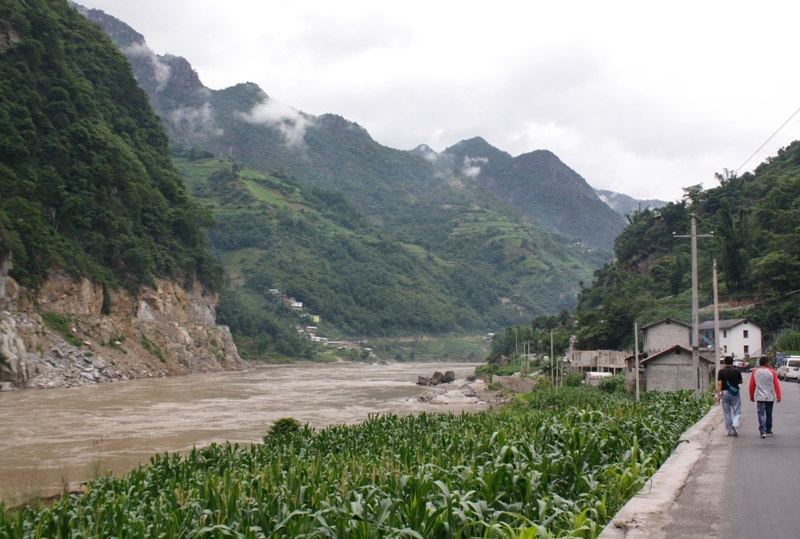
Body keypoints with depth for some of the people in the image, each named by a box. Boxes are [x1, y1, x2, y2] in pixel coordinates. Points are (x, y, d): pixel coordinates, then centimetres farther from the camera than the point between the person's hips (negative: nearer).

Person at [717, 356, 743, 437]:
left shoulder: (721, 371, -4)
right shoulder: (737, 371, -2)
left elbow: (719, 383, -10)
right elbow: (740, 382, 10)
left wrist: (718, 395, -10)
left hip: (725, 393, 1)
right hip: (735, 393, -1)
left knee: (727, 413, 8)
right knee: (737, 412, 7)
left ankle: (730, 431, 11)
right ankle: (735, 424, -20)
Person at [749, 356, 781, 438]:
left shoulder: (755, 372, 0)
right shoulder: (772, 372, -4)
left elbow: (751, 386, 4)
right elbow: (776, 385, -5)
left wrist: (752, 396, 14)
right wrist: (778, 396, 0)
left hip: (760, 397, 0)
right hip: (770, 397, 0)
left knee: (761, 414, -4)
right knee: (769, 414, 14)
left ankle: (763, 431, -18)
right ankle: (768, 431, 24)